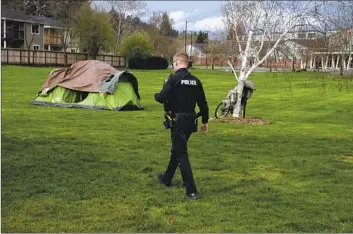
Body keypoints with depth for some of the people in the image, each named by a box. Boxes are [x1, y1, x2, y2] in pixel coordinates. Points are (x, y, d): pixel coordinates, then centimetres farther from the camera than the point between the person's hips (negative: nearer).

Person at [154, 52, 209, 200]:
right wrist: (205, 121, 18)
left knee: (181, 154, -4)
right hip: (191, 121, 7)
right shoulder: (195, 81, 6)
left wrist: (156, 95, 5)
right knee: (177, 149, 23)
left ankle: (191, 191, -9)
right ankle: (167, 178, 41)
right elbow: (203, 103, 9)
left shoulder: (173, 79, -13)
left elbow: (161, 98, -19)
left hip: (177, 121, -7)